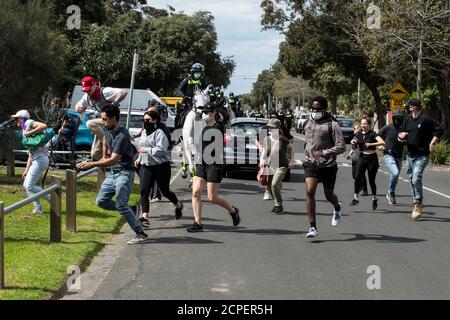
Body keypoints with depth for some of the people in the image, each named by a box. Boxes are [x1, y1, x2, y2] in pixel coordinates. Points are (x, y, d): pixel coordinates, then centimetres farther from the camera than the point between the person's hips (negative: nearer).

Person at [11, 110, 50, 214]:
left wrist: (30, 133, -15)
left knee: (30, 186, -12)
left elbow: (44, 126, -21)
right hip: (36, 161, 10)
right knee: (26, 185, 14)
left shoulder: (29, 123, 0)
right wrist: (26, 170, 23)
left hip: (40, 159, -10)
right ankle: (38, 208, 13)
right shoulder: (25, 132, 27)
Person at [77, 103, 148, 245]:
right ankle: (132, 210, 17)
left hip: (124, 173, -9)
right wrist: (104, 156, 27)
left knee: (120, 204, -14)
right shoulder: (107, 129, 4)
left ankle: (141, 234, -7)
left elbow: (113, 160, -28)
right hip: (113, 173, 9)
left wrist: (91, 164, -31)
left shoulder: (122, 135, -24)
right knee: (101, 201, 4)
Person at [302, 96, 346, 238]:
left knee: (329, 195, 12)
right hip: (310, 163, 3)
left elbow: (341, 146, -15)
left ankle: (337, 209, 50)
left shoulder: (332, 125, -10)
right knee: (309, 191, -17)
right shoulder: (309, 123, 9)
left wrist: (324, 153, -25)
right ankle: (313, 227, -15)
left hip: (328, 165, -3)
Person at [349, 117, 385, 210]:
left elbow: (382, 142, -25)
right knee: (357, 177, -14)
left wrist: (371, 144, -32)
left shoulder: (372, 134, -10)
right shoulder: (359, 134, 6)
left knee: (371, 180, 5)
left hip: (372, 158, -4)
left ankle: (374, 199, 25)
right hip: (362, 158, 4)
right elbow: (354, 147, 16)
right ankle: (356, 198, -10)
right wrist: (353, 143, -6)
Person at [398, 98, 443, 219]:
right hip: (410, 154, 7)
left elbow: (439, 131, -10)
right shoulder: (408, 120, 9)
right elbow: (400, 133, 17)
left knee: (416, 179, -18)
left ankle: (418, 204, -5)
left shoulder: (426, 119, -11)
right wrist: (401, 135, -5)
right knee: (412, 180, 13)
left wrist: (432, 143, -15)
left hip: (422, 155, -7)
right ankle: (417, 204, 27)